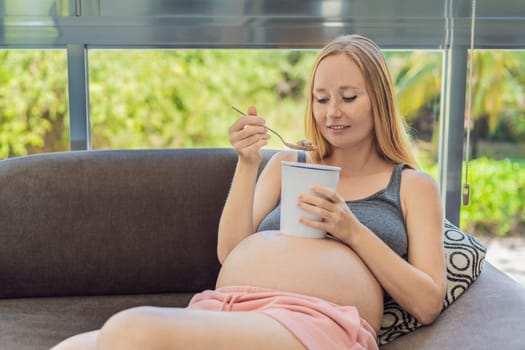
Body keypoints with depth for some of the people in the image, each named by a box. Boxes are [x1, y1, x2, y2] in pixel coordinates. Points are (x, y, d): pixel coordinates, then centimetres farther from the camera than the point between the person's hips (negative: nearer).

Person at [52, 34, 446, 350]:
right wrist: (247, 164, 5)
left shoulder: (414, 186, 17)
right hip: (223, 309, 4)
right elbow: (230, 252, 16)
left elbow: (428, 304, 7)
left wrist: (353, 231, -4)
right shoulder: (287, 163, 26)